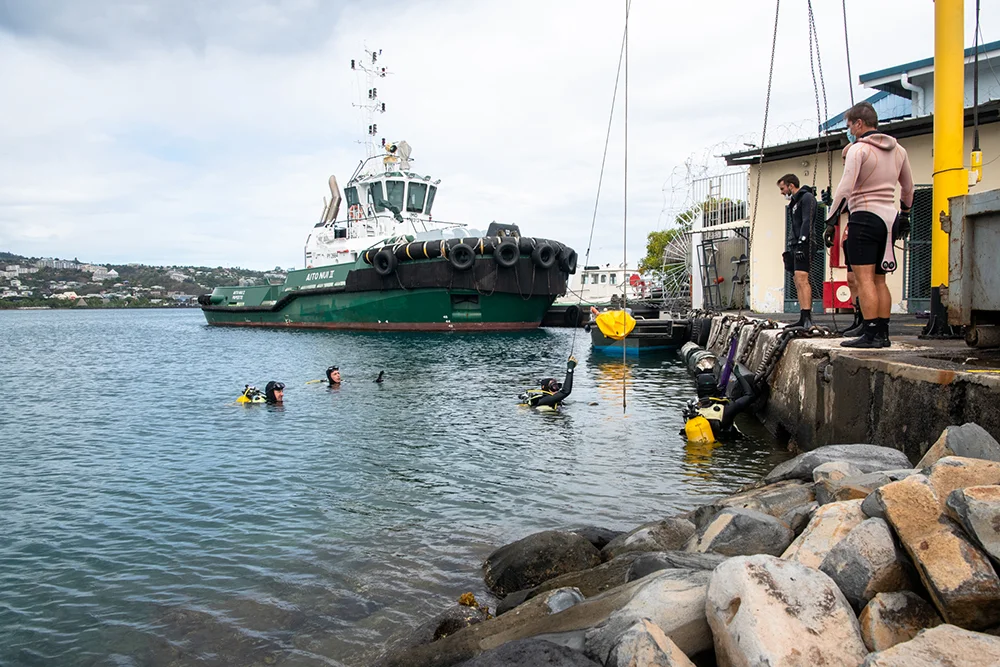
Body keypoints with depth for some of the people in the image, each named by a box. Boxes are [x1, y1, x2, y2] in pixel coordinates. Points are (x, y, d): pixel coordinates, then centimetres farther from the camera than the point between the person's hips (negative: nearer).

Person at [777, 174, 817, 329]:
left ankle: (807, 317, -27)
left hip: (803, 245, -10)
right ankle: (803, 319, 7)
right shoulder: (795, 201, 26)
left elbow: (807, 222, -16)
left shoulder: (807, 197, -3)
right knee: (798, 282, 6)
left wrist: (801, 242, -23)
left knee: (801, 279, -20)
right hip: (796, 246, 10)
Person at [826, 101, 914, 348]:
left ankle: (870, 334, -14)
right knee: (879, 280, 11)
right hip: (889, 216, 8)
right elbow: (908, 188, 25)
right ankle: (882, 334, 11)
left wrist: (831, 220, -14)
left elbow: (845, 188, -17)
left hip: (865, 217, -8)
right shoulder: (898, 150, 16)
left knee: (864, 279, -9)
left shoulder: (858, 149, -8)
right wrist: (904, 215, 37)